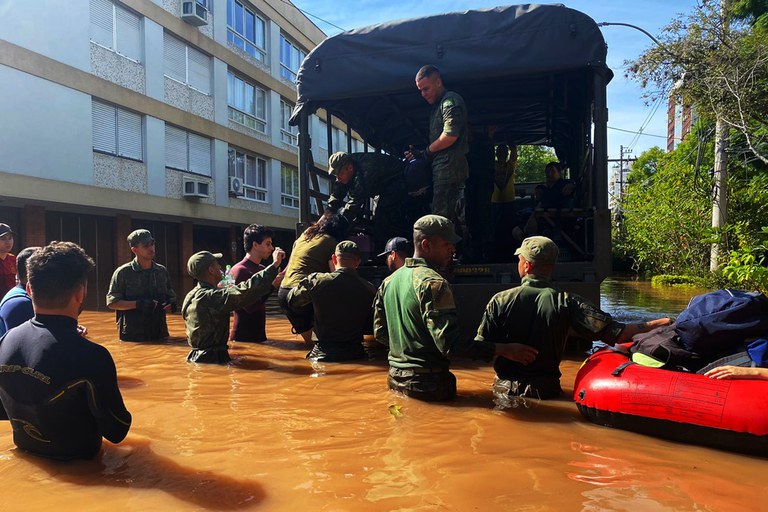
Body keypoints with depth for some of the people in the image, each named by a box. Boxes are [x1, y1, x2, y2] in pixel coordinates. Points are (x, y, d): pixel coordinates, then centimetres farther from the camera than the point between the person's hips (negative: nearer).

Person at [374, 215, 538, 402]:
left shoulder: (389, 281, 7)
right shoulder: (432, 283, -19)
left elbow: (380, 333, 12)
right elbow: (450, 343, -25)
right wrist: (504, 349, -22)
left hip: (395, 378, 8)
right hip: (427, 383, -8)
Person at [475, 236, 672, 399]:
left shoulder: (499, 301, -8)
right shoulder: (567, 302, -8)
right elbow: (616, 333, -12)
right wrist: (661, 323, -3)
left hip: (506, 391, 0)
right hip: (546, 391, 0)